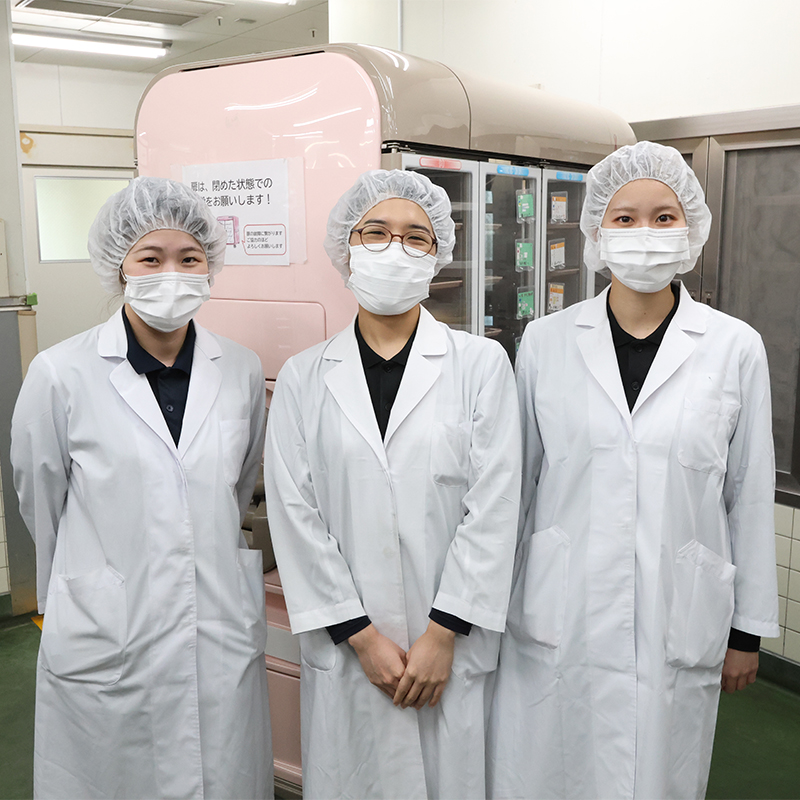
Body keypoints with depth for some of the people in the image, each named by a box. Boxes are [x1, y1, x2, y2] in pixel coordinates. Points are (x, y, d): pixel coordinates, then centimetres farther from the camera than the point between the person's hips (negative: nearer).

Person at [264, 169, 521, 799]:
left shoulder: (482, 363, -2)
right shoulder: (303, 378, 2)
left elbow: (494, 506, -6)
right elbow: (295, 515, -2)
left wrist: (443, 635, -9)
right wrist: (361, 636, -7)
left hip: (453, 645, -1)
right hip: (346, 649, 1)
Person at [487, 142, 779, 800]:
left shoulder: (735, 347, -1)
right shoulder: (546, 340, 0)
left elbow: (750, 496, 3)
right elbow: (517, 481, 5)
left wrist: (748, 628, 6)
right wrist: (494, 600, 8)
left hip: (676, 624, 0)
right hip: (558, 619, 1)